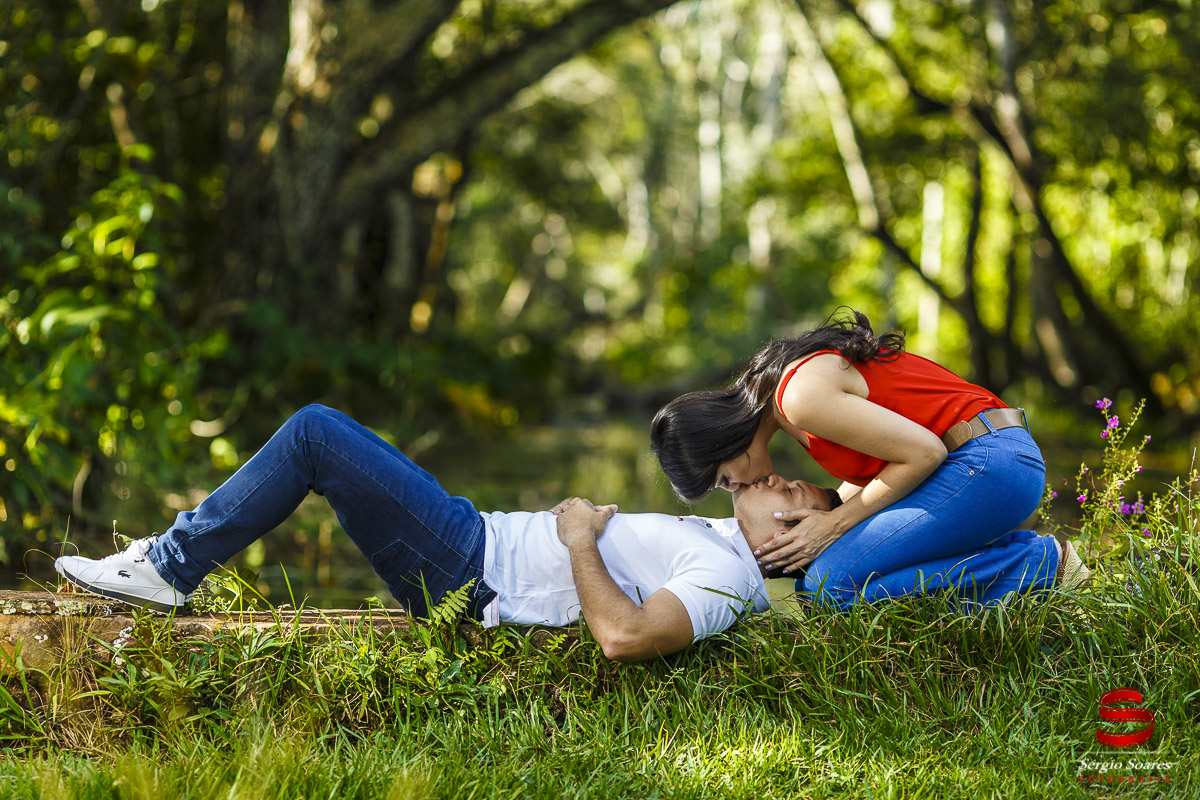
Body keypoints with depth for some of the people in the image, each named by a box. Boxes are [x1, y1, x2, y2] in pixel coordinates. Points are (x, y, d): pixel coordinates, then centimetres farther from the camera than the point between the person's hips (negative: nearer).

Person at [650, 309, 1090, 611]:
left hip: (989, 463, -10)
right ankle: (1020, 551, 6)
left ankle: (1038, 564, -10)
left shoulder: (802, 396, -18)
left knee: (833, 585, -18)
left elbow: (924, 452, -18)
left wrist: (835, 522, -11)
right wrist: (825, 511, 4)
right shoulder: (783, 380, 12)